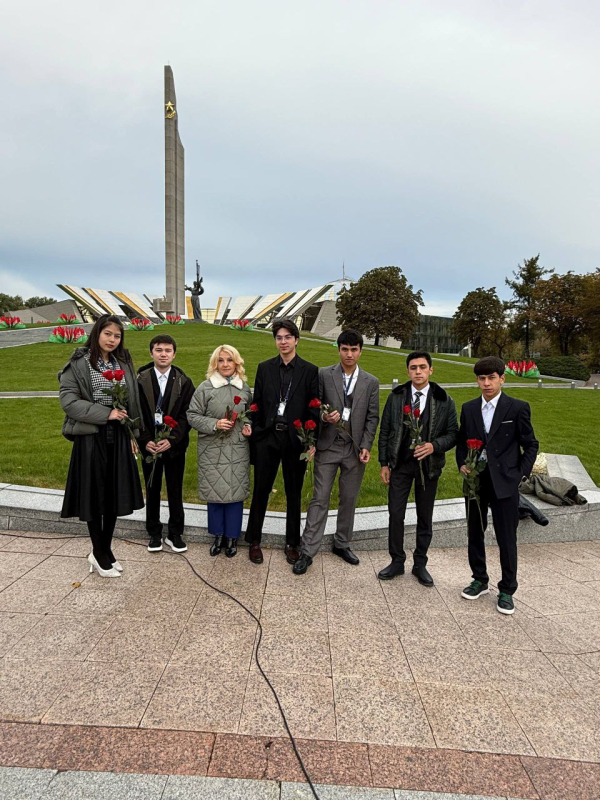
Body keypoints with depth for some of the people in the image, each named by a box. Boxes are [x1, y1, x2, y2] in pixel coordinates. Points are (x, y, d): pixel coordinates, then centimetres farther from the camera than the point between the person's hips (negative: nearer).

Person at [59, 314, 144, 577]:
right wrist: (105, 414, -17)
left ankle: (105, 549, 25)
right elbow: (68, 400, -11)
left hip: (118, 437, 4)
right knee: (94, 494, 5)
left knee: (115, 494, 9)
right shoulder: (79, 363, -6)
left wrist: (132, 434, 10)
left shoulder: (123, 363, 9)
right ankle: (99, 553, 21)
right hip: (90, 437, -4)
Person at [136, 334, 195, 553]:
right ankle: (154, 534, 26)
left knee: (175, 490, 9)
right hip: (149, 445, 0)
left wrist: (172, 439, -18)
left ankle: (175, 534, 22)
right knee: (152, 490, 11)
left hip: (175, 445, 0)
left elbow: (187, 415, -6)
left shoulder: (184, 382, -2)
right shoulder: (140, 380, -2)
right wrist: (145, 441, -13)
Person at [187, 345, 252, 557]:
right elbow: (192, 415, -3)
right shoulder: (205, 388, -3)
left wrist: (249, 426, -3)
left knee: (235, 493, 6)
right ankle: (218, 535, 27)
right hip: (212, 450, -1)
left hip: (238, 450, 2)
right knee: (214, 492, 7)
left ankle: (232, 537, 23)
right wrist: (214, 424, -16)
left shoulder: (245, 388, 6)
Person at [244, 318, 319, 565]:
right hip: (267, 437, 1)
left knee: (293, 493, 11)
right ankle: (254, 541, 23)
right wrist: (253, 432, -1)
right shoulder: (264, 368, 6)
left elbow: (314, 408, -1)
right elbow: (257, 404, 7)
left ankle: (292, 543, 26)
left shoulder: (310, 371, 0)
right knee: (260, 490, 7)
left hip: (295, 439, -1)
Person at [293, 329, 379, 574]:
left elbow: (372, 417, 5)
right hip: (328, 446, -2)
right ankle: (307, 552, 6)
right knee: (320, 499, -1)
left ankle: (342, 544, 29)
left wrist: (366, 446, -4)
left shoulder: (371, 382, 5)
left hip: (355, 449, 2)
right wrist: (324, 418, -19)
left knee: (349, 499, 11)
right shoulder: (323, 375, 0)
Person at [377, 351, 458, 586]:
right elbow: (385, 431, 3)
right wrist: (384, 463, -1)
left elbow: (452, 434, 0)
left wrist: (434, 446, -20)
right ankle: (397, 561, 21)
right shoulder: (396, 396, 0)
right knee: (395, 514, 3)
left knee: (425, 517, 11)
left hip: (428, 465, 0)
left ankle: (420, 564, 27)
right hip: (400, 463, 0)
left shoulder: (444, 400, -3)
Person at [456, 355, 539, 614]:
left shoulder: (518, 408, -5)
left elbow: (530, 445, 1)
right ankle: (480, 581, 32)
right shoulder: (469, 408, 5)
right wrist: (462, 464, -1)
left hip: (504, 483, -4)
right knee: (475, 533, 14)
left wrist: (521, 474, -6)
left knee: (507, 539, 4)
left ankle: (507, 590, 20)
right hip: (475, 481, 4)